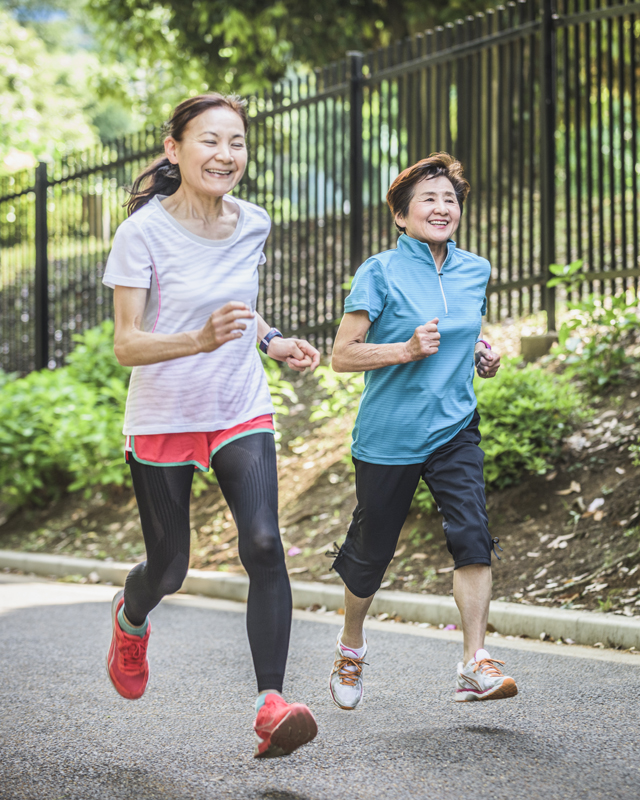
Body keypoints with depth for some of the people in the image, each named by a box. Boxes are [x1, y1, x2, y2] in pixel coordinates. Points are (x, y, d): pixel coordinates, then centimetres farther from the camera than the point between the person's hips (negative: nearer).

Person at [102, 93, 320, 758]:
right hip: (162, 421, -3)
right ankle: (132, 618, 47)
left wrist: (273, 343, 2)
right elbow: (126, 345, -19)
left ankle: (271, 703, -17)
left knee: (264, 545, -18)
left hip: (242, 413, 3)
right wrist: (200, 340, -36)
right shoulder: (143, 233, -16)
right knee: (169, 566, 9)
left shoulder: (252, 225, 0)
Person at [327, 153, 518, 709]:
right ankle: (351, 643, 36)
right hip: (388, 434, -3)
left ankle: (476, 665, -17)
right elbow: (342, 356, -10)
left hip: (454, 430, 3)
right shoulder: (380, 273, -8)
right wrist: (408, 350, -22)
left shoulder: (475, 272, 7)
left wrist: (482, 353, 5)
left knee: (473, 533, -17)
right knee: (371, 551, 9)